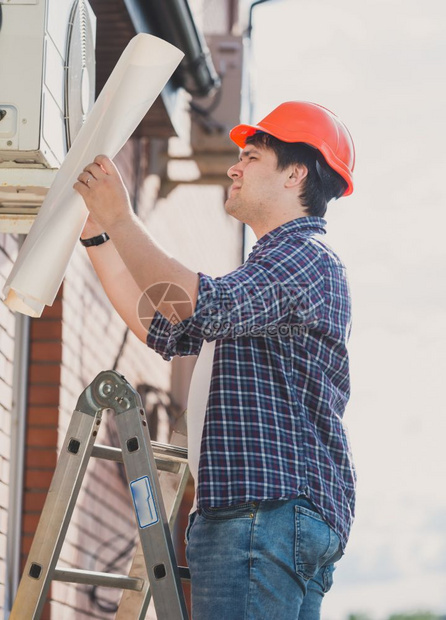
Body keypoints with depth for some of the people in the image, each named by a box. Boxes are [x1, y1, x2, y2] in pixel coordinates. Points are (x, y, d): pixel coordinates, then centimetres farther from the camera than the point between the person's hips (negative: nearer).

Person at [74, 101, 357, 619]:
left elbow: (203, 306, -22)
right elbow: (160, 328, 29)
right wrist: (96, 232, 26)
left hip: (270, 505, -10)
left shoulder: (306, 256, -6)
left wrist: (121, 219, -16)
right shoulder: (274, 265, 28)